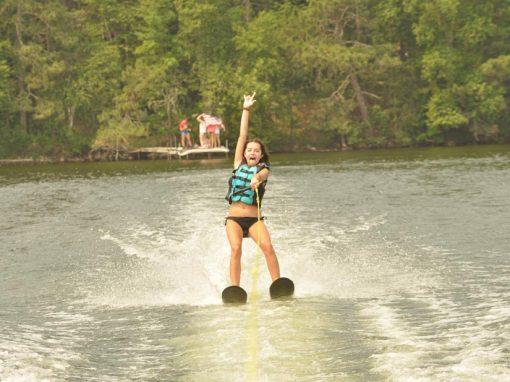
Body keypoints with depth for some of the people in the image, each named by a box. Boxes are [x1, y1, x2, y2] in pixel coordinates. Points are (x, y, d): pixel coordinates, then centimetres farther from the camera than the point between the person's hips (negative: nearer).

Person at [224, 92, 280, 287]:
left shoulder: (263, 169, 6)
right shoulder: (239, 164, 12)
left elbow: (260, 174, -18)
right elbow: (242, 136, 10)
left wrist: (257, 179, -43)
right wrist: (246, 110, 9)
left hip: (254, 218, -1)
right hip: (234, 217, 1)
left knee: (267, 247, -22)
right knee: (236, 249, -20)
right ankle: (235, 290, -23)